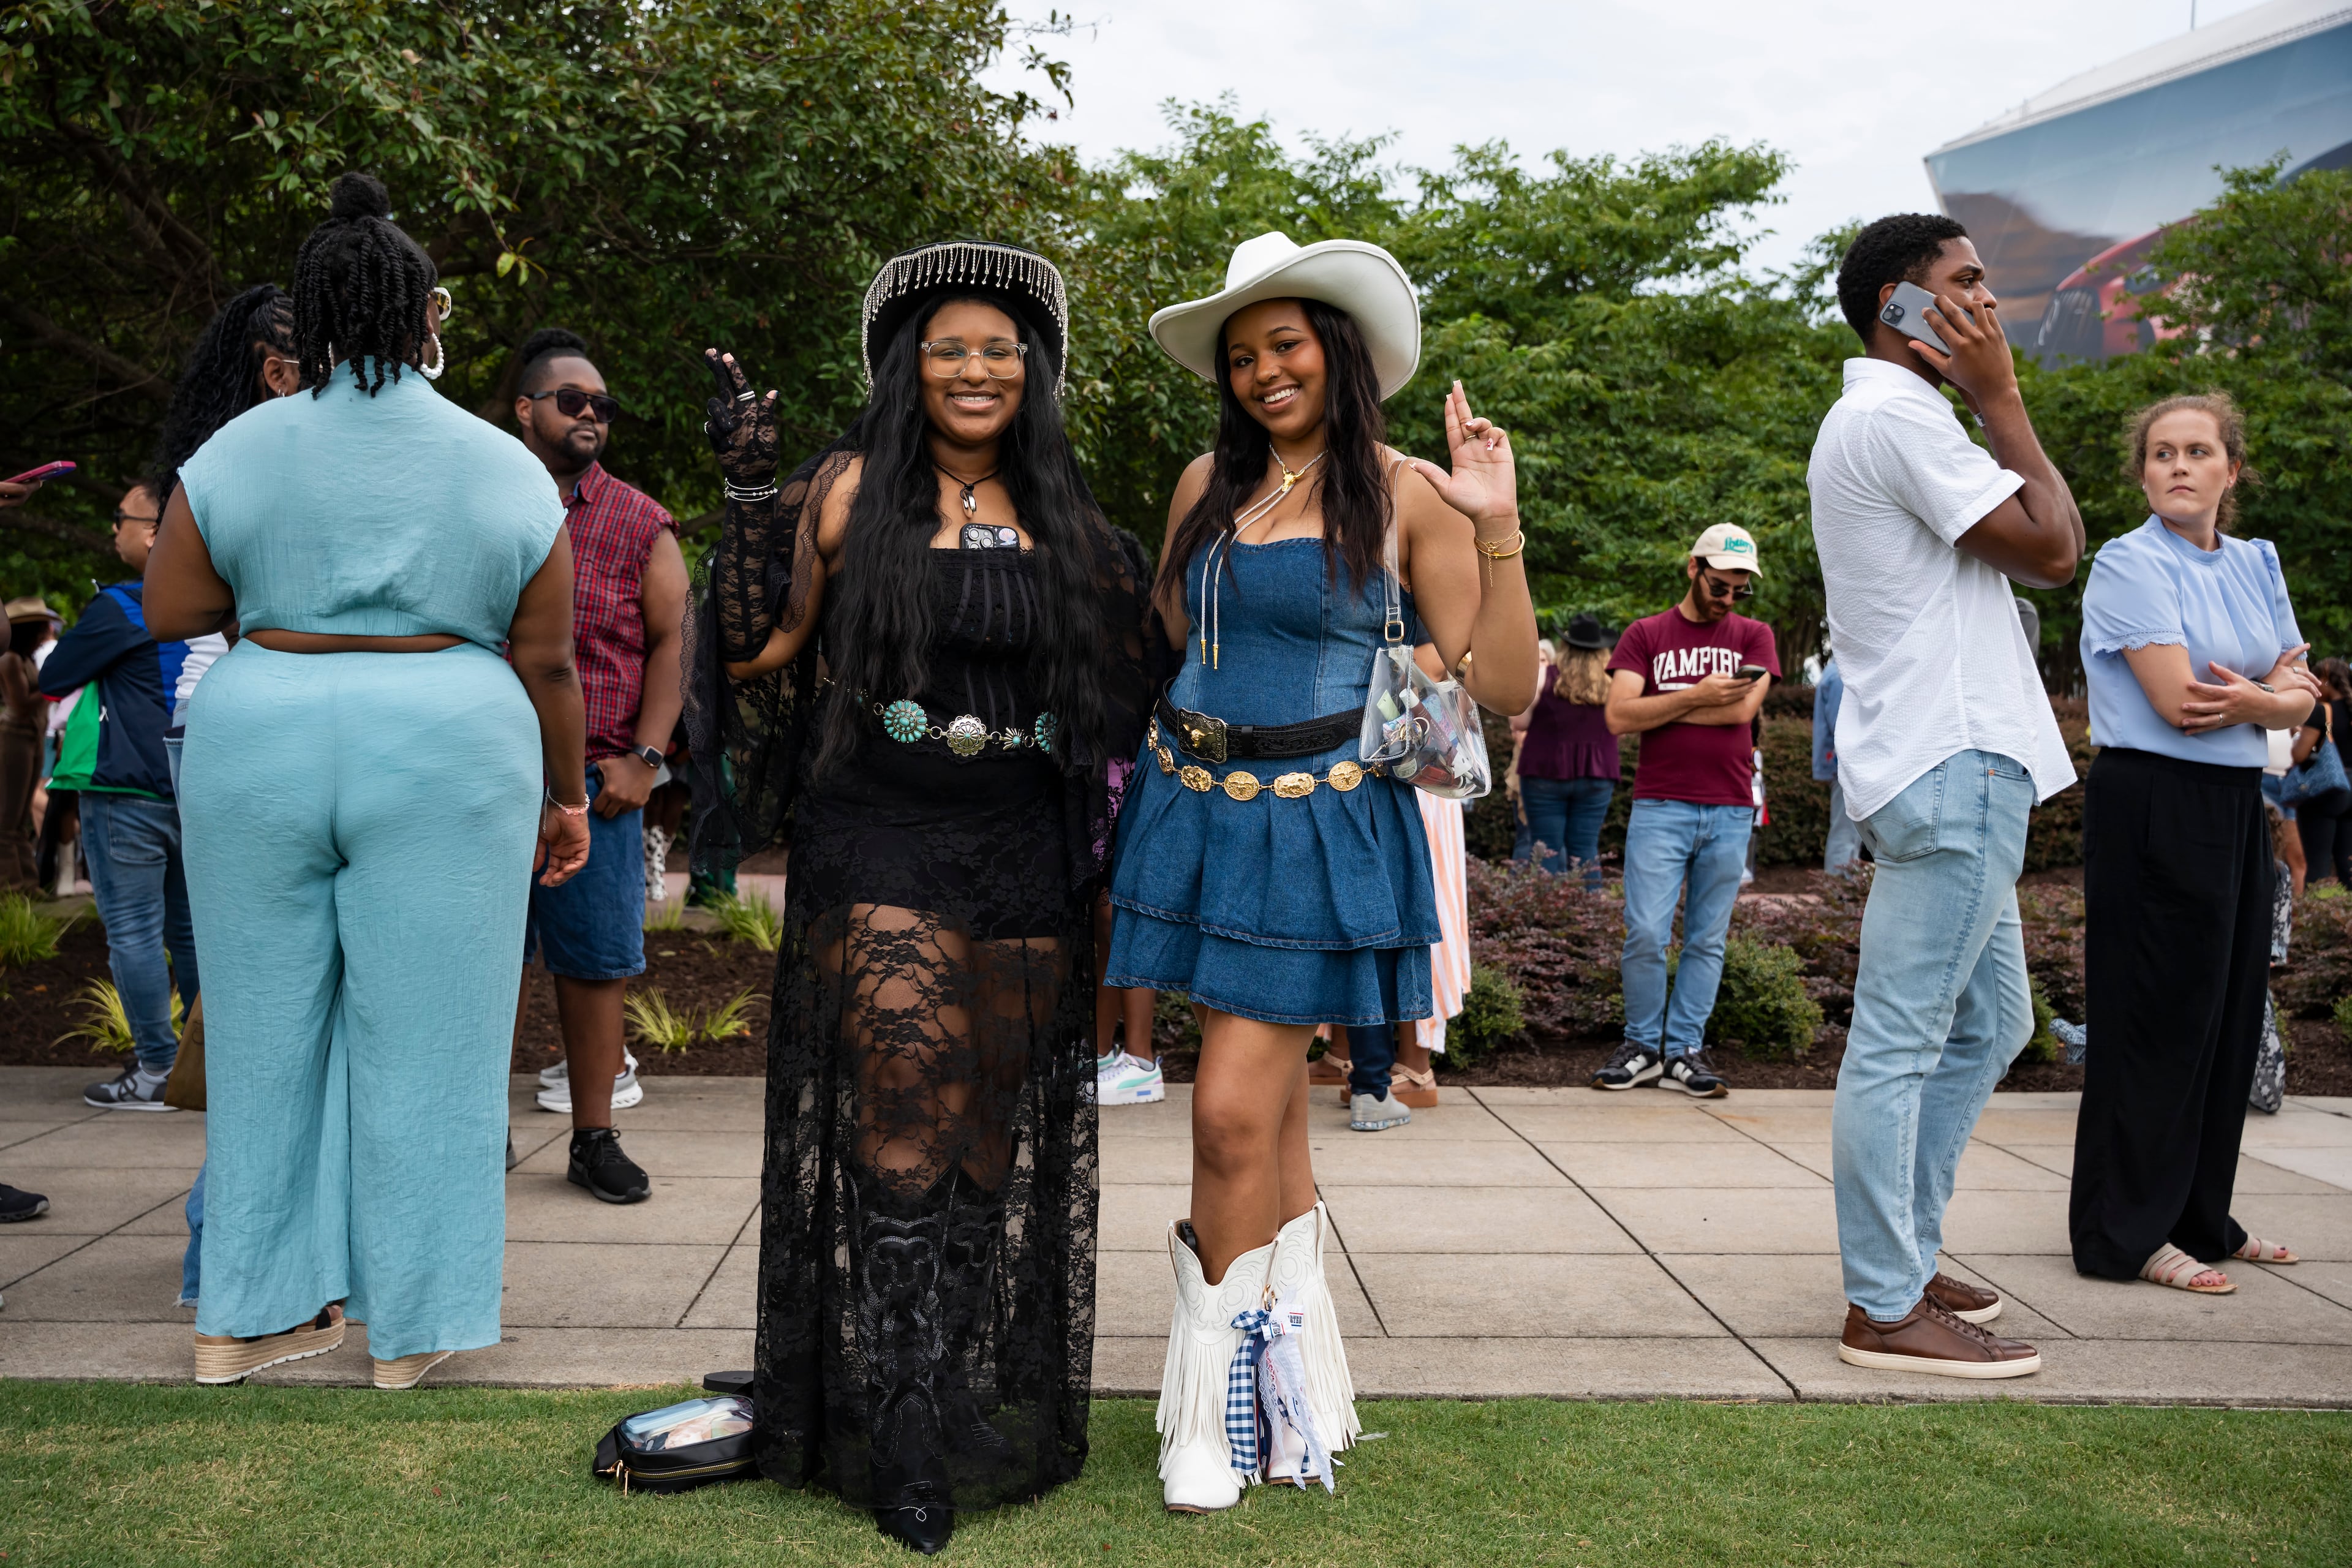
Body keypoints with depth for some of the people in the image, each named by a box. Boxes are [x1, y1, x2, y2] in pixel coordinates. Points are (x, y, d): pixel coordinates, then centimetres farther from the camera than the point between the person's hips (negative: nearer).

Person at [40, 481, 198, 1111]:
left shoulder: (118, 609, -11)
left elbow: (52, 680, -2)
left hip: (127, 795, -6)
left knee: (134, 933, 0)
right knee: (193, 930, 13)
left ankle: (157, 1070, 1)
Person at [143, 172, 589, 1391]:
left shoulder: (239, 451, 1)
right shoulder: (506, 468, 0)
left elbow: (169, 612, 2)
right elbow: (546, 662, 0)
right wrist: (567, 794, 10)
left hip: (257, 753, 2)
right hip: (446, 755, -2)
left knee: (267, 1025, 13)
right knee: (421, 1037, 5)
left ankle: (246, 1314, 22)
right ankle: (411, 1324, 13)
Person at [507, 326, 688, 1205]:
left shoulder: (639, 524, 6)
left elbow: (671, 643, 3)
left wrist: (643, 758, -6)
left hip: (596, 781, -1)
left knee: (595, 959, 2)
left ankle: (594, 1138, 13)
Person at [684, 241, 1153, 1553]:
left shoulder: (1063, 514, 13)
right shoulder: (853, 488, 1)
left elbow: (1117, 681, 21)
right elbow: (757, 649, -6)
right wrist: (753, 491, -11)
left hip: (1026, 864, 4)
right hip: (881, 850, -4)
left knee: (1000, 1137, 9)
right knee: (905, 1129, -8)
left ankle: (992, 1405, 23)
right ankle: (904, 1439, 2)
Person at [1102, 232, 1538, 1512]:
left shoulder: (1403, 494, -4)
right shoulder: (1209, 483, 9)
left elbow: (1504, 687, -9)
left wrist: (1499, 530, -18)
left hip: (1316, 826, -4)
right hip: (1195, 809, 5)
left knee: (1235, 1112, -8)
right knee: (1272, 1110, 12)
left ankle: (1216, 1406, 9)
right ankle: (1297, 1377, 26)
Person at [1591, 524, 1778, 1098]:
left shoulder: (1754, 637, 12)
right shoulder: (1645, 635, 8)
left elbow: (1742, 709, -6)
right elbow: (1619, 717, -5)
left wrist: (1660, 706, -3)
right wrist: (1698, 696, -10)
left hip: (1730, 813, 2)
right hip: (1660, 807, -2)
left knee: (1707, 940, 5)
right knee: (1646, 935, -7)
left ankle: (1685, 1051, 12)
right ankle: (1641, 1046, 9)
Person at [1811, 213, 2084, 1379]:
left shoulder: (1878, 419, 23)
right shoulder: (1897, 416, -11)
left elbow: (2034, 553, 22)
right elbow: (2053, 549, -14)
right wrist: (2000, 396, -7)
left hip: (1954, 764, 11)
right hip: (1950, 767, -11)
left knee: (1991, 1021, 18)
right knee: (1902, 1044, -6)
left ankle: (1901, 1257, 25)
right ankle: (1885, 1312, 1)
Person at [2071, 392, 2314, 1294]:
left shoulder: (2258, 565, 13)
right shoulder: (2130, 565, -9)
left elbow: (2297, 696, 10)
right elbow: (2179, 702, -17)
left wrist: (2254, 697, -12)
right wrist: (2269, 695, -3)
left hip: (2238, 808, 8)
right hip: (2153, 805, -8)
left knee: (2228, 1016, 11)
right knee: (2159, 1018, -4)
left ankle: (2201, 1220, 24)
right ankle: (2127, 1236, 6)